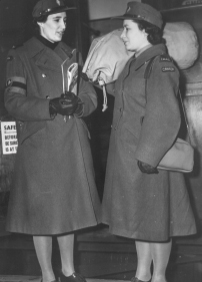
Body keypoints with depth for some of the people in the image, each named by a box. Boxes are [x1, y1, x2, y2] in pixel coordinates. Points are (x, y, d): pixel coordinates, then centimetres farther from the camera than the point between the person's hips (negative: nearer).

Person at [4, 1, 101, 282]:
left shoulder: (71, 55, 13)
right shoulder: (21, 57, -3)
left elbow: (91, 97, 9)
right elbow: (14, 102, -11)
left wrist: (77, 104, -13)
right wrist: (51, 106, -23)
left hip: (73, 145, 5)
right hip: (40, 146, -5)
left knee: (68, 208, 12)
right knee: (42, 211, 0)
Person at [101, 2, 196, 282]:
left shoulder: (160, 67, -18)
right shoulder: (134, 64, 10)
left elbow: (165, 119, -23)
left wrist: (148, 157, -22)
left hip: (150, 157, -9)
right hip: (128, 157, 9)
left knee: (155, 219, 5)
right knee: (138, 215, 17)